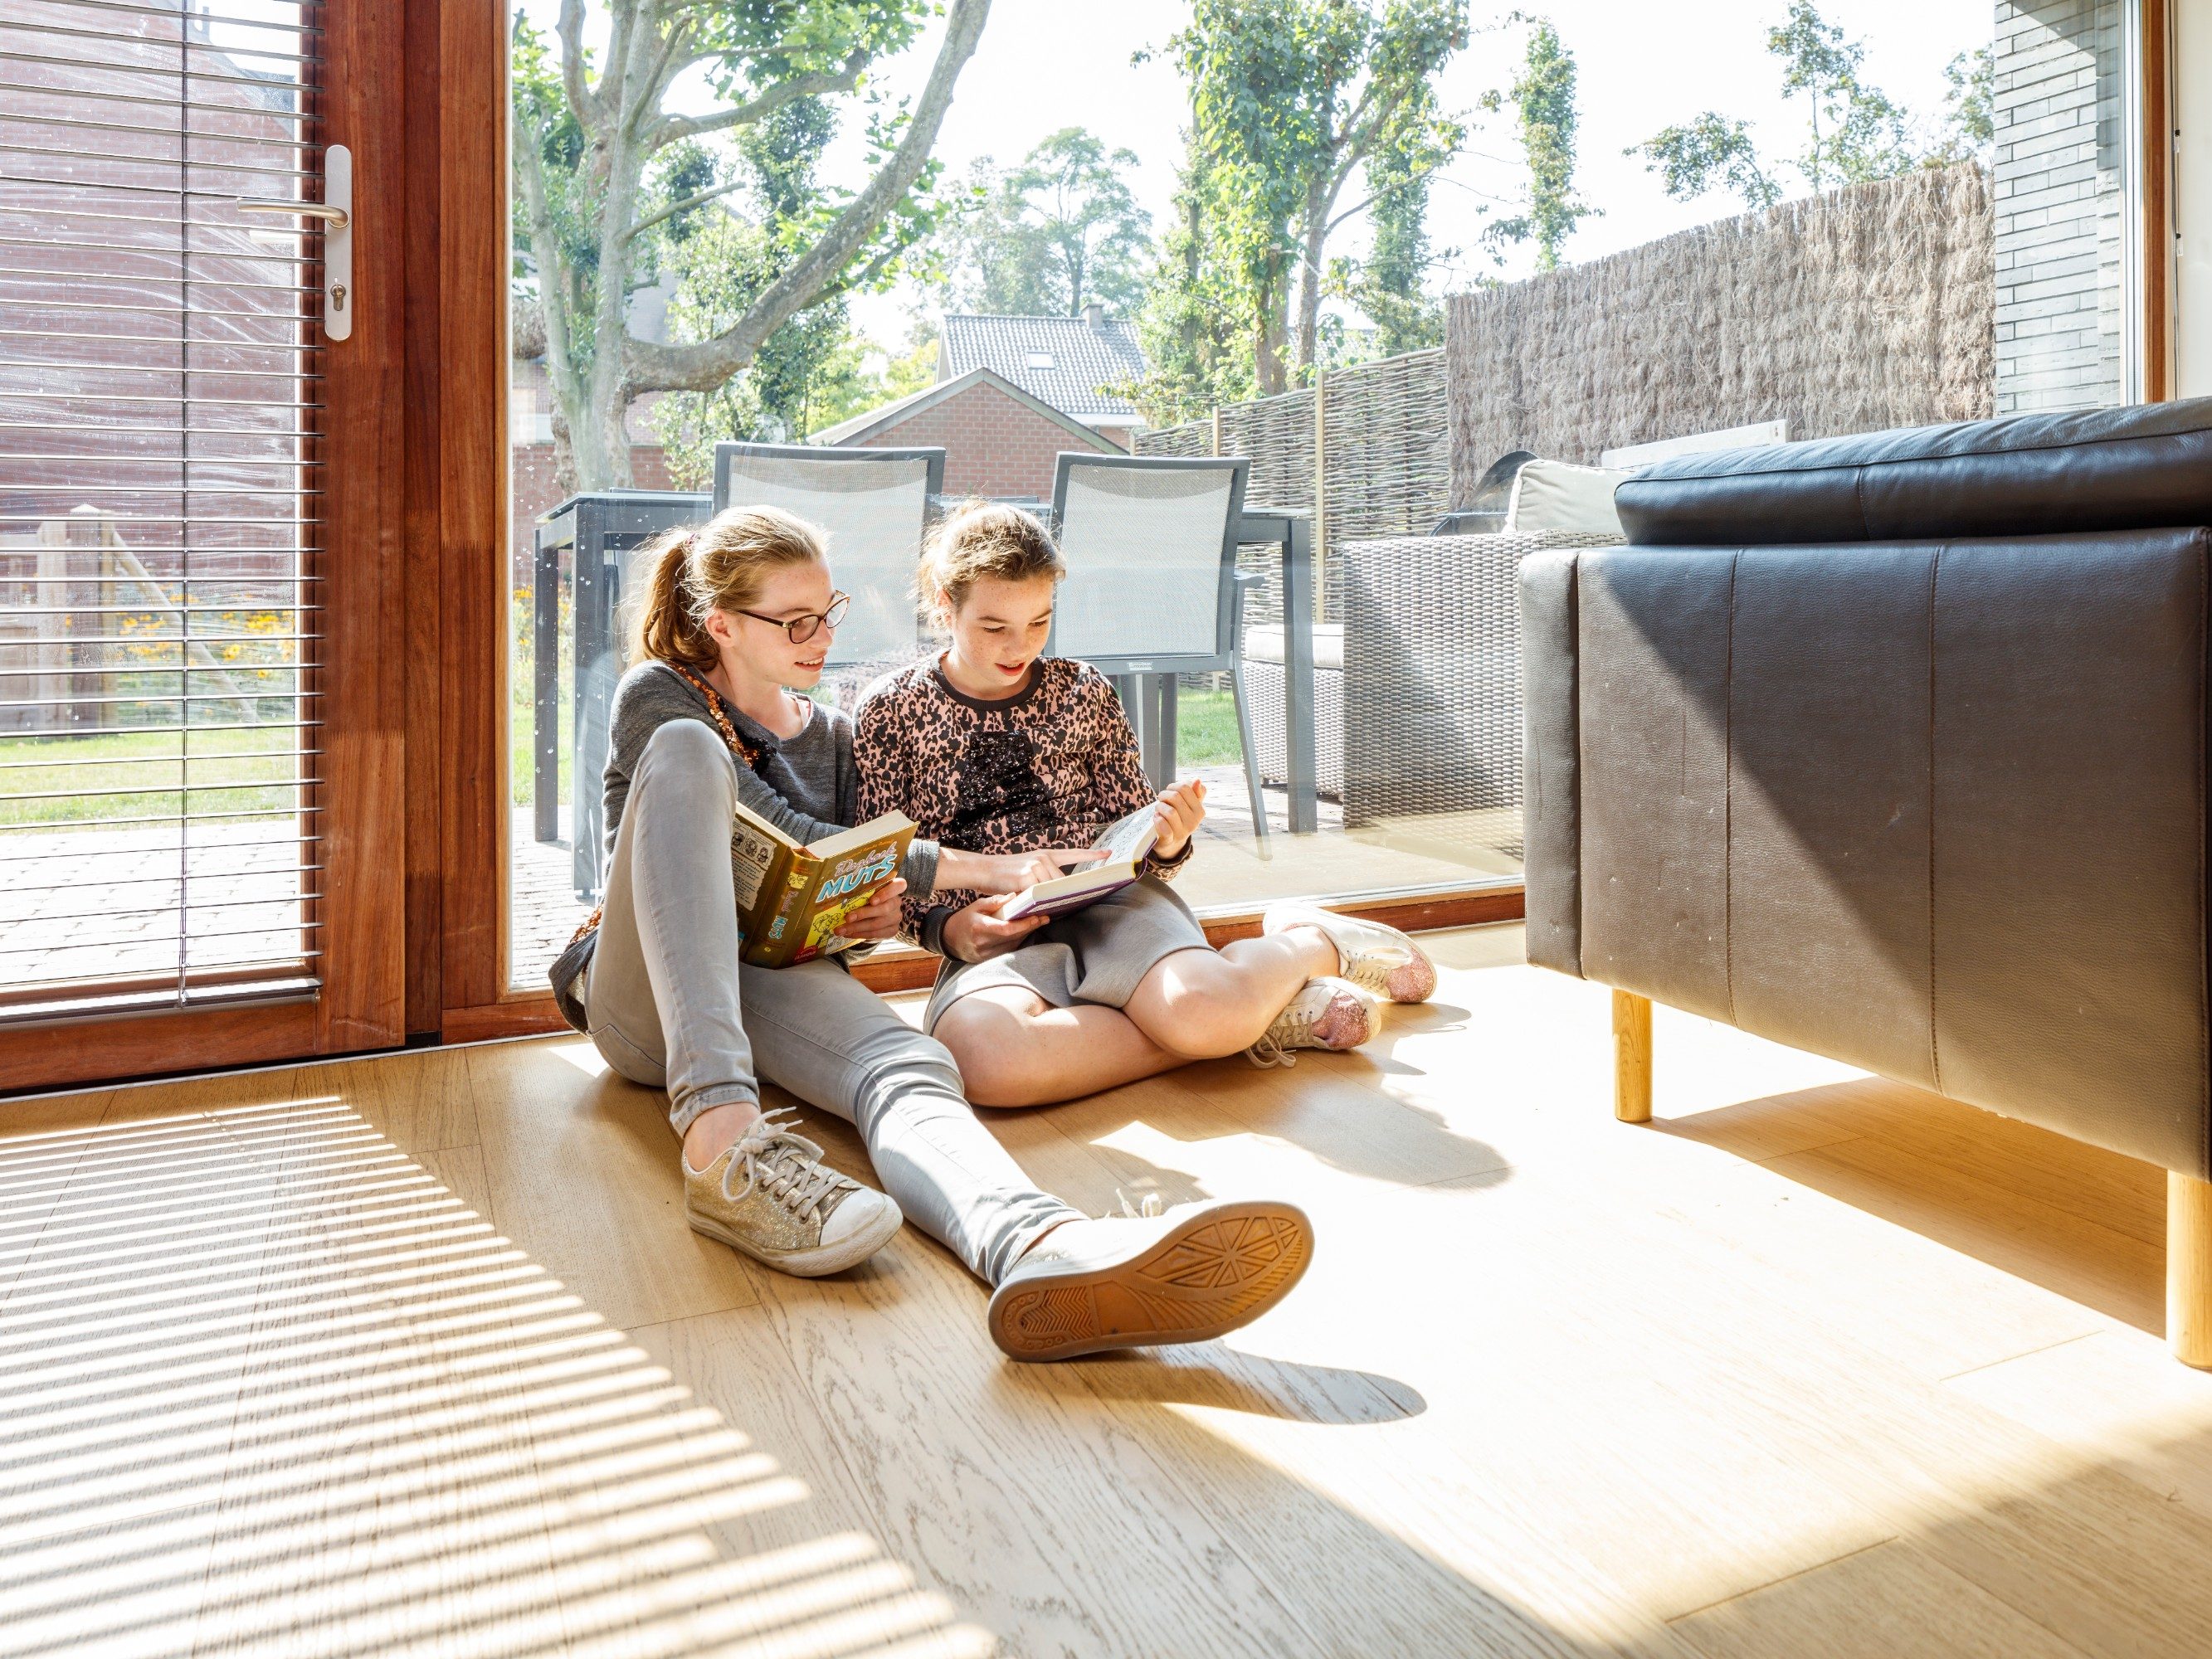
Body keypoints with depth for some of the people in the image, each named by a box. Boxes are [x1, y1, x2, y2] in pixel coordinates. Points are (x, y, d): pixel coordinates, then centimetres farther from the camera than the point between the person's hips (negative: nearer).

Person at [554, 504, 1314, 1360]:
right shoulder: (656, 698, 3)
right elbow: (789, 841, -9)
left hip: (779, 977, 3)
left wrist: (877, 914, -4)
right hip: (644, 991, -3)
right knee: (688, 749, -28)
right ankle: (722, 1132, -46)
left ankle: (1044, 1250, -71)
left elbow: (845, 890, 22)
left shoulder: (832, 736, 20)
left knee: (910, 1065, -33)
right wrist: (985, 867, -12)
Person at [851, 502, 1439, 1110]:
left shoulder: (1083, 692, 9)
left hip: (1109, 902, 1)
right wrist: (945, 927, -12)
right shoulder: (892, 709, 5)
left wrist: (1165, 843, -9)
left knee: (1205, 1011, -35)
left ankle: (1309, 944, 3)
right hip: (991, 942, 0)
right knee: (989, 1062, -39)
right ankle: (1260, 1016, -22)